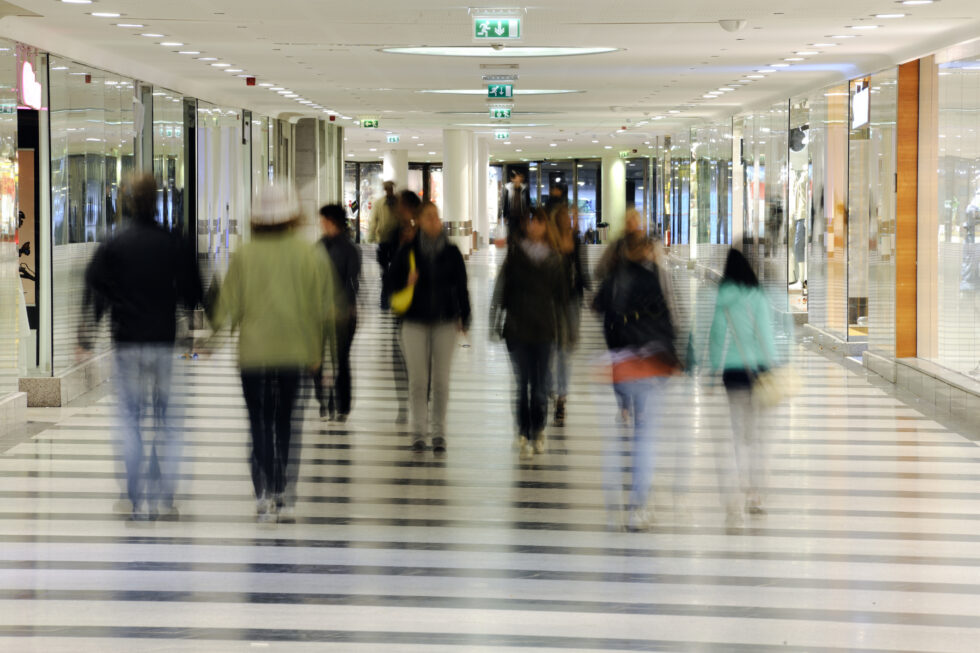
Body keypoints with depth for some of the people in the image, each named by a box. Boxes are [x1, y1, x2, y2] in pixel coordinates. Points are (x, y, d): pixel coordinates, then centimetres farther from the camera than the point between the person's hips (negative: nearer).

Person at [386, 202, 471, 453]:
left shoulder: (451, 252, 3)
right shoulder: (408, 251, 1)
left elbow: (461, 287, 9)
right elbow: (392, 283, 5)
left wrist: (464, 318, 5)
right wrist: (407, 283, -15)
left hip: (445, 321, 1)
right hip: (415, 321, -1)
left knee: (441, 379, 2)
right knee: (418, 378, 0)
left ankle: (439, 433, 10)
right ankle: (418, 432, 7)